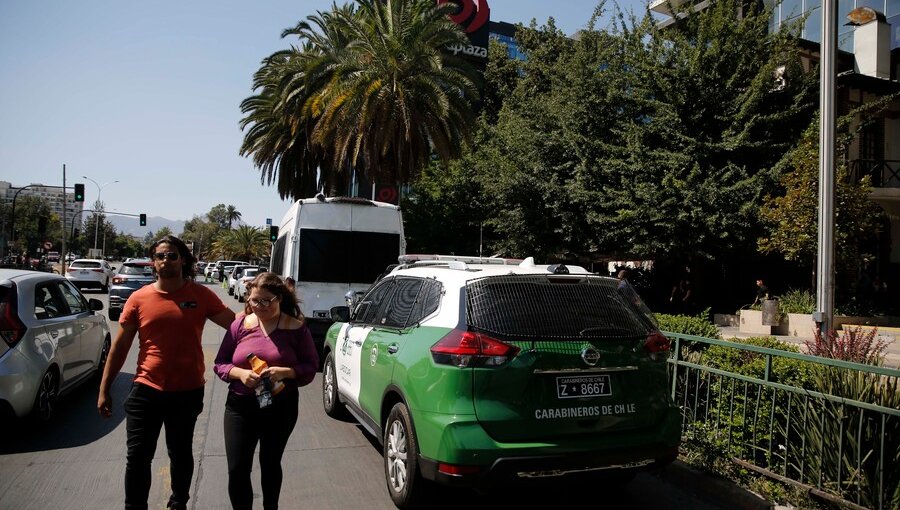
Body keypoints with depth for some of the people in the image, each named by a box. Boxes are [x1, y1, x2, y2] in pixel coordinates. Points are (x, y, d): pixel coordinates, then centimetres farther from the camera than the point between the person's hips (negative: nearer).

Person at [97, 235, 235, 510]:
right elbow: (120, 346, 3)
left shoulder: (201, 295, -4)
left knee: (181, 454, 17)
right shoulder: (139, 298, -2)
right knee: (138, 457, 7)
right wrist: (104, 389, 3)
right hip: (146, 390, 0)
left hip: (188, 392, 0)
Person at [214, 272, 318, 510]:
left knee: (270, 464, 17)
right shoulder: (240, 325, -3)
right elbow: (220, 364, 2)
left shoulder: (296, 328, -7)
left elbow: (311, 366, -6)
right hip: (240, 407, 1)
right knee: (237, 470, -2)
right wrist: (240, 374, -19)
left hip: (281, 408, -1)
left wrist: (285, 372, -24)